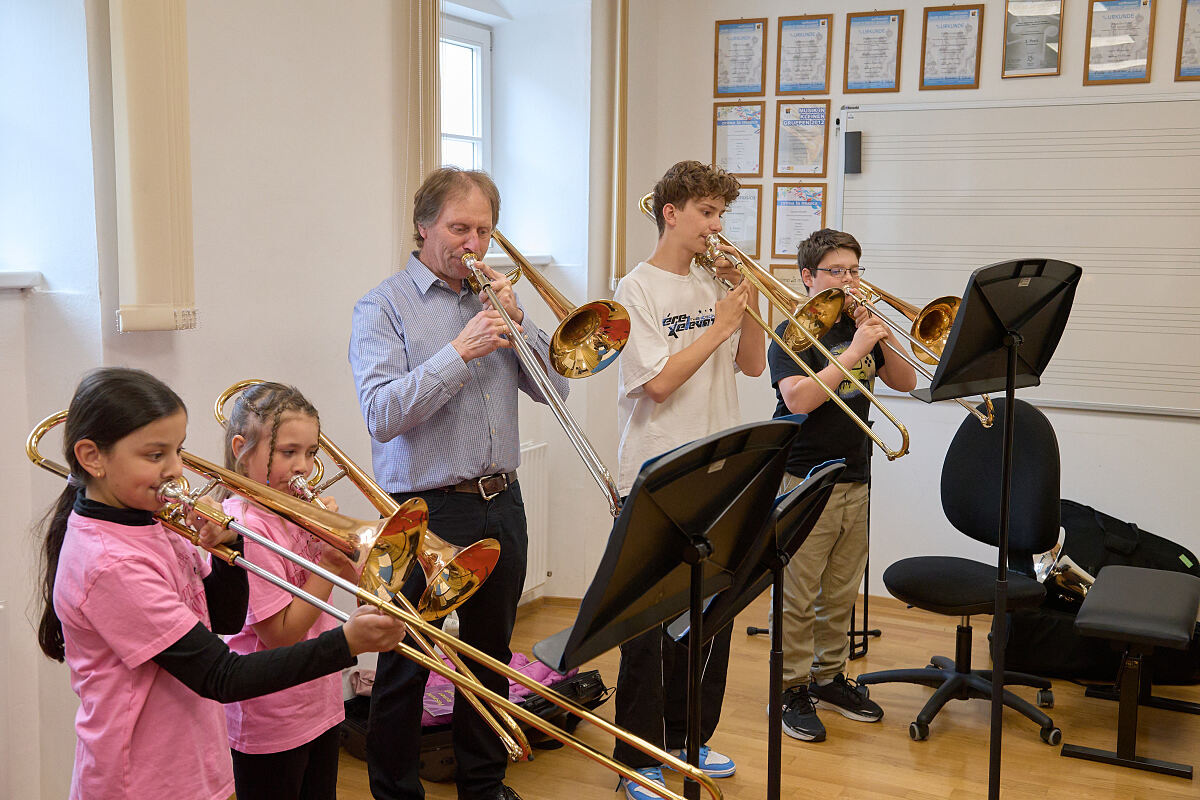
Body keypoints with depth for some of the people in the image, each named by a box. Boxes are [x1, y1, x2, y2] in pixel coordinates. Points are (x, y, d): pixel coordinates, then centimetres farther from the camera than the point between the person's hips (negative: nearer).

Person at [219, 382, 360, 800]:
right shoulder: (245, 527, -22)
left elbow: (352, 579, 8)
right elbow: (280, 634, -22)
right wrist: (329, 561, -20)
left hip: (319, 705, 8)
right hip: (271, 723, -8)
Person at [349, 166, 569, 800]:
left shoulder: (492, 297, 10)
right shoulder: (384, 307, -6)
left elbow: (554, 388, 6)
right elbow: (381, 415, -18)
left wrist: (517, 323, -7)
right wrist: (459, 352, -22)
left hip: (501, 504, 6)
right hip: (427, 512, -5)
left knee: (491, 657, 18)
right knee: (404, 668, 5)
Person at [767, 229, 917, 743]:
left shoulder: (858, 326, 11)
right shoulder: (793, 333, -7)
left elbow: (906, 383, 11)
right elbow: (798, 399, -22)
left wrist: (881, 340, -5)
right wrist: (854, 352, -21)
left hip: (854, 481, 7)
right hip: (804, 481, -6)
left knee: (842, 591, 14)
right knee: (798, 595, -2)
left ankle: (829, 677, 27)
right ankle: (791, 690, 9)